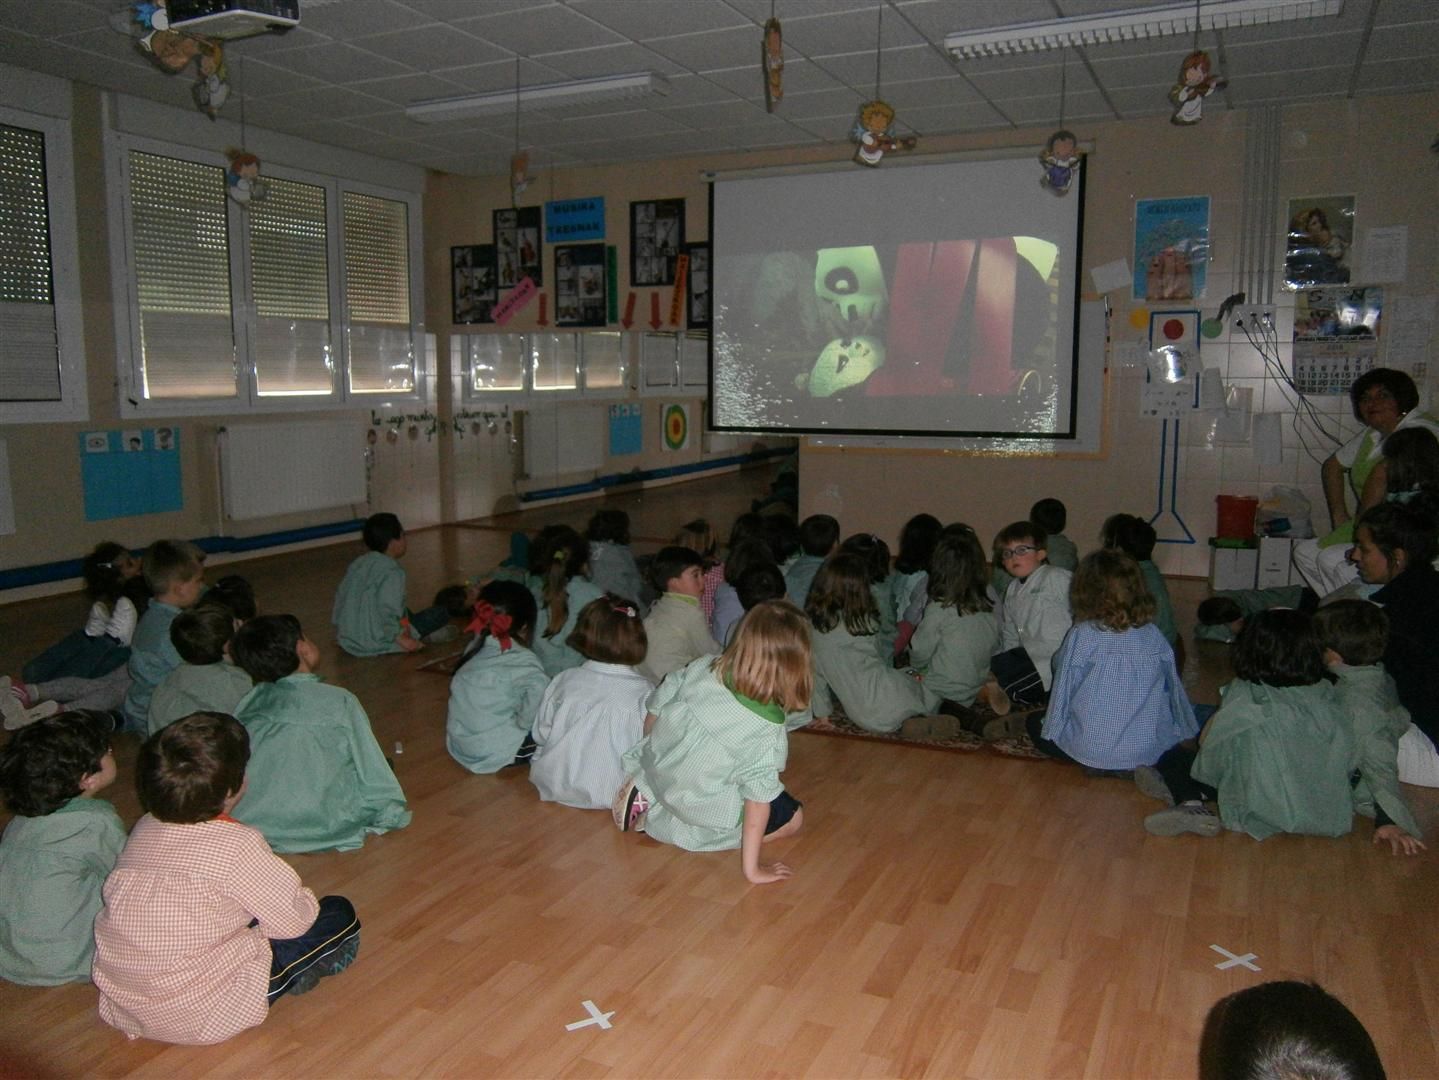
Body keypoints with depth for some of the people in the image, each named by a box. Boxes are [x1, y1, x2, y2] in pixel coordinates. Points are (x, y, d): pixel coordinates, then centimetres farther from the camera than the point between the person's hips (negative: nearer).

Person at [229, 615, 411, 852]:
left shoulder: (246, 705, 1)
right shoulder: (340, 702, -12)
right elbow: (372, 771, -6)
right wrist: (393, 812, 9)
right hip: (322, 833, -5)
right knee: (383, 767, 16)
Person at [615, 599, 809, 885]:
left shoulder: (702, 668, -15)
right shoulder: (769, 732, -28)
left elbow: (653, 711, -1)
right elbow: (758, 799, -24)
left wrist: (654, 753, 19)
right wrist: (752, 869, -14)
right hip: (701, 806, -7)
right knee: (793, 817, 10)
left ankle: (647, 797, 9)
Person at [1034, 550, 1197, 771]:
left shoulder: (1081, 636, -14)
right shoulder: (1153, 635, -4)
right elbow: (1173, 688, 7)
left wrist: (1051, 726, 10)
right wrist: (1186, 729, 24)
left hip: (1090, 751, -5)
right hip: (1149, 751, 6)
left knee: (1035, 722, 19)